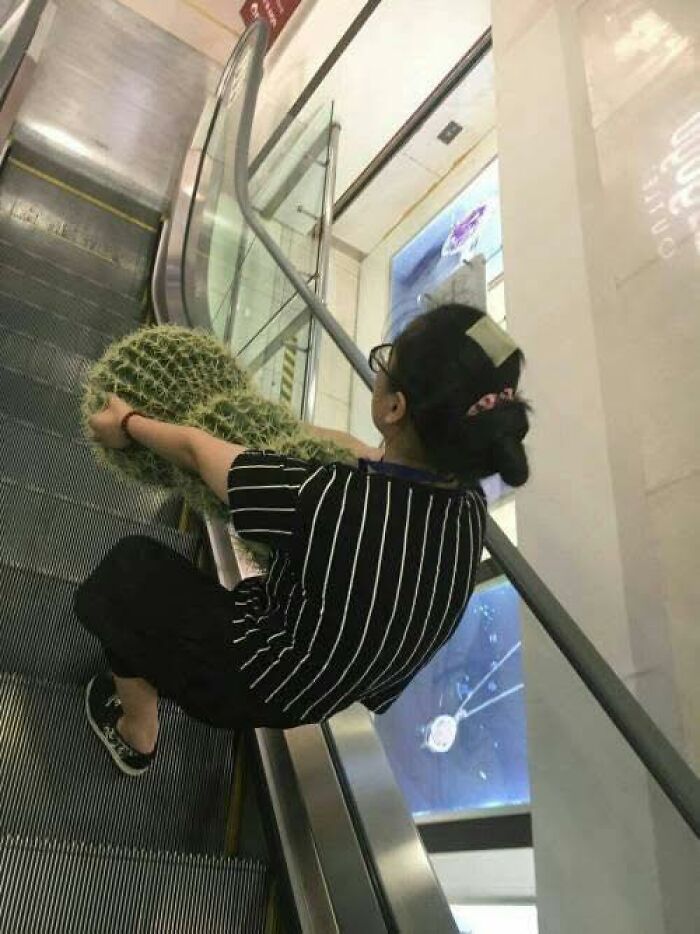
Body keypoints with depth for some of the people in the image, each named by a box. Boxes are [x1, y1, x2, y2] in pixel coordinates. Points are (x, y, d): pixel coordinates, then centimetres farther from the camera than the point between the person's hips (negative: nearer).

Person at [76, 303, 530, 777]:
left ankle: (137, 730, 32)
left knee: (130, 565, 16)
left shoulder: (332, 502, -39)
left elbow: (196, 449, -19)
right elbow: (358, 452, 1)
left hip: (262, 695, -6)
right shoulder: (470, 502, -20)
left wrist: (129, 424, -1)